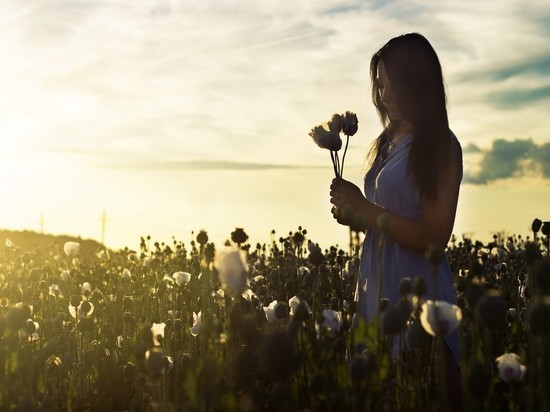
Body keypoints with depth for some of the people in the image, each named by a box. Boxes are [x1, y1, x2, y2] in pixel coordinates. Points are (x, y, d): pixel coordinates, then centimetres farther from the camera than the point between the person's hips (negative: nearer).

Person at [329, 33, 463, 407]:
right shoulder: (390, 141, 11)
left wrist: (365, 207, -18)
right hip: (378, 286, 8)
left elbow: (434, 238, -17)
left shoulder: (439, 146, -11)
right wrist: (354, 214, 1)